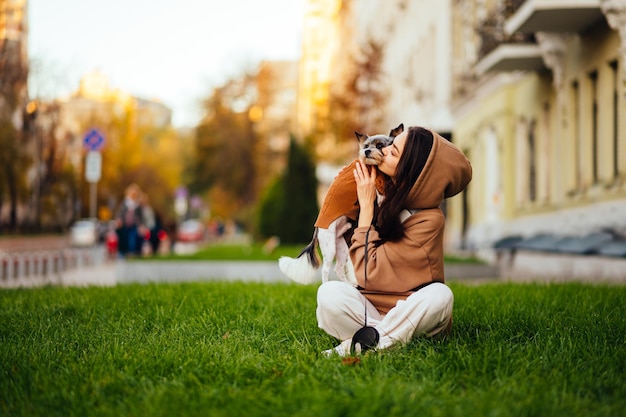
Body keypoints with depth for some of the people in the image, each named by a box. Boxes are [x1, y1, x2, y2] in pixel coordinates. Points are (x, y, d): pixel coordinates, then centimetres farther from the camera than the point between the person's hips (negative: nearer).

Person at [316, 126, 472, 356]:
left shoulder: (428, 220, -19)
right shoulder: (390, 193, 0)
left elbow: (368, 272, -19)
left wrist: (366, 205, -15)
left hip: (409, 313, -4)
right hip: (369, 309, 4)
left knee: (439, 295, -36)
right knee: (330, 292, -26)